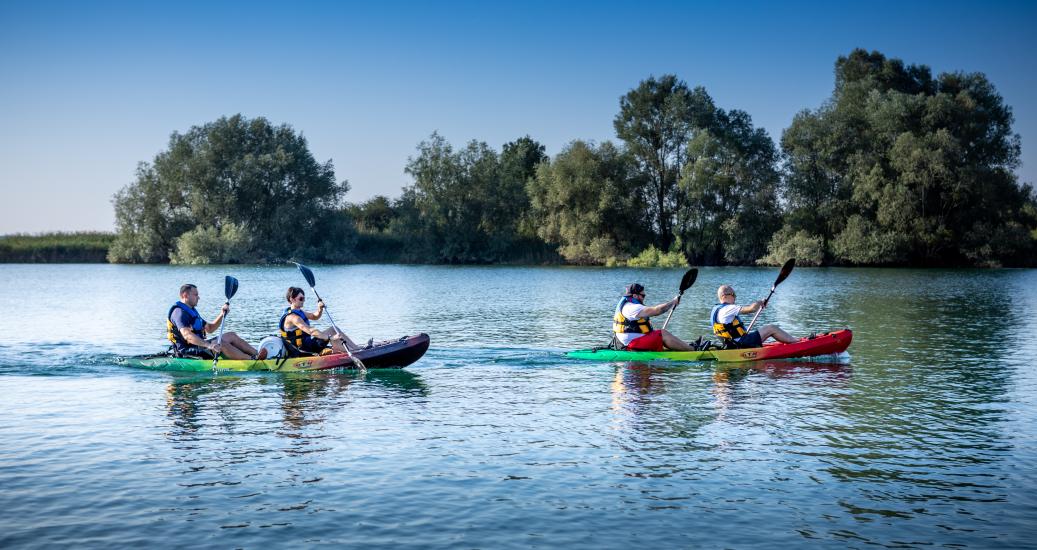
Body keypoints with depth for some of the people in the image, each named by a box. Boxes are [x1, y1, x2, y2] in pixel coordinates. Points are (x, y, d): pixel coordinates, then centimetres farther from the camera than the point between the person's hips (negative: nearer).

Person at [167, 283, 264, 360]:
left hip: (198, 345, 10)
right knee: (220, 344, -29)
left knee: (231, 336, 2)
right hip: (187, 351, -10)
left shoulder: (192, 311, 21)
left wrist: (222, 315, 6)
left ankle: (258, 354, -10)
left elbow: (209, 328, 23)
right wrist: (209, 346, -40)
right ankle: (253, 359, -33)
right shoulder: (179, 312, -14)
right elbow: (187, 335, -30)